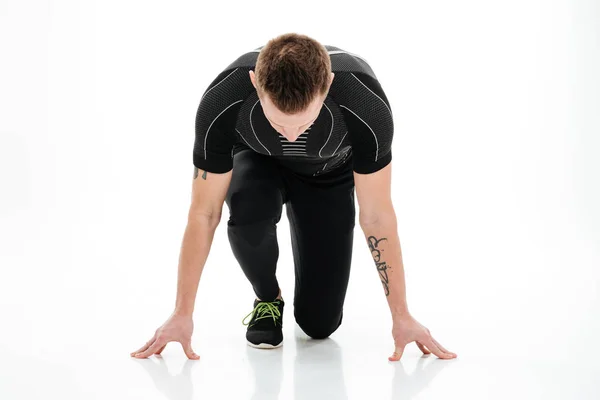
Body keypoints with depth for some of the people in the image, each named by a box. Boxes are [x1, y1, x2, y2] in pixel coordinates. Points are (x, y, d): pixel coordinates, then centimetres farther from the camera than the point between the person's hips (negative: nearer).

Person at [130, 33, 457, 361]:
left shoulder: (367, 107, -40)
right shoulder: (221, 103, -39)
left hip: (329, 173, 0)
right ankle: (267, 298, -6)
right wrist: (182, 315, -22)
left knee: (319, 322, -8)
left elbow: (377, 216, -27)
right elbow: (204, 213, -27)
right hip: (258, 161, 0)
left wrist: (401, 317, -21)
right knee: (249, 209, -38)